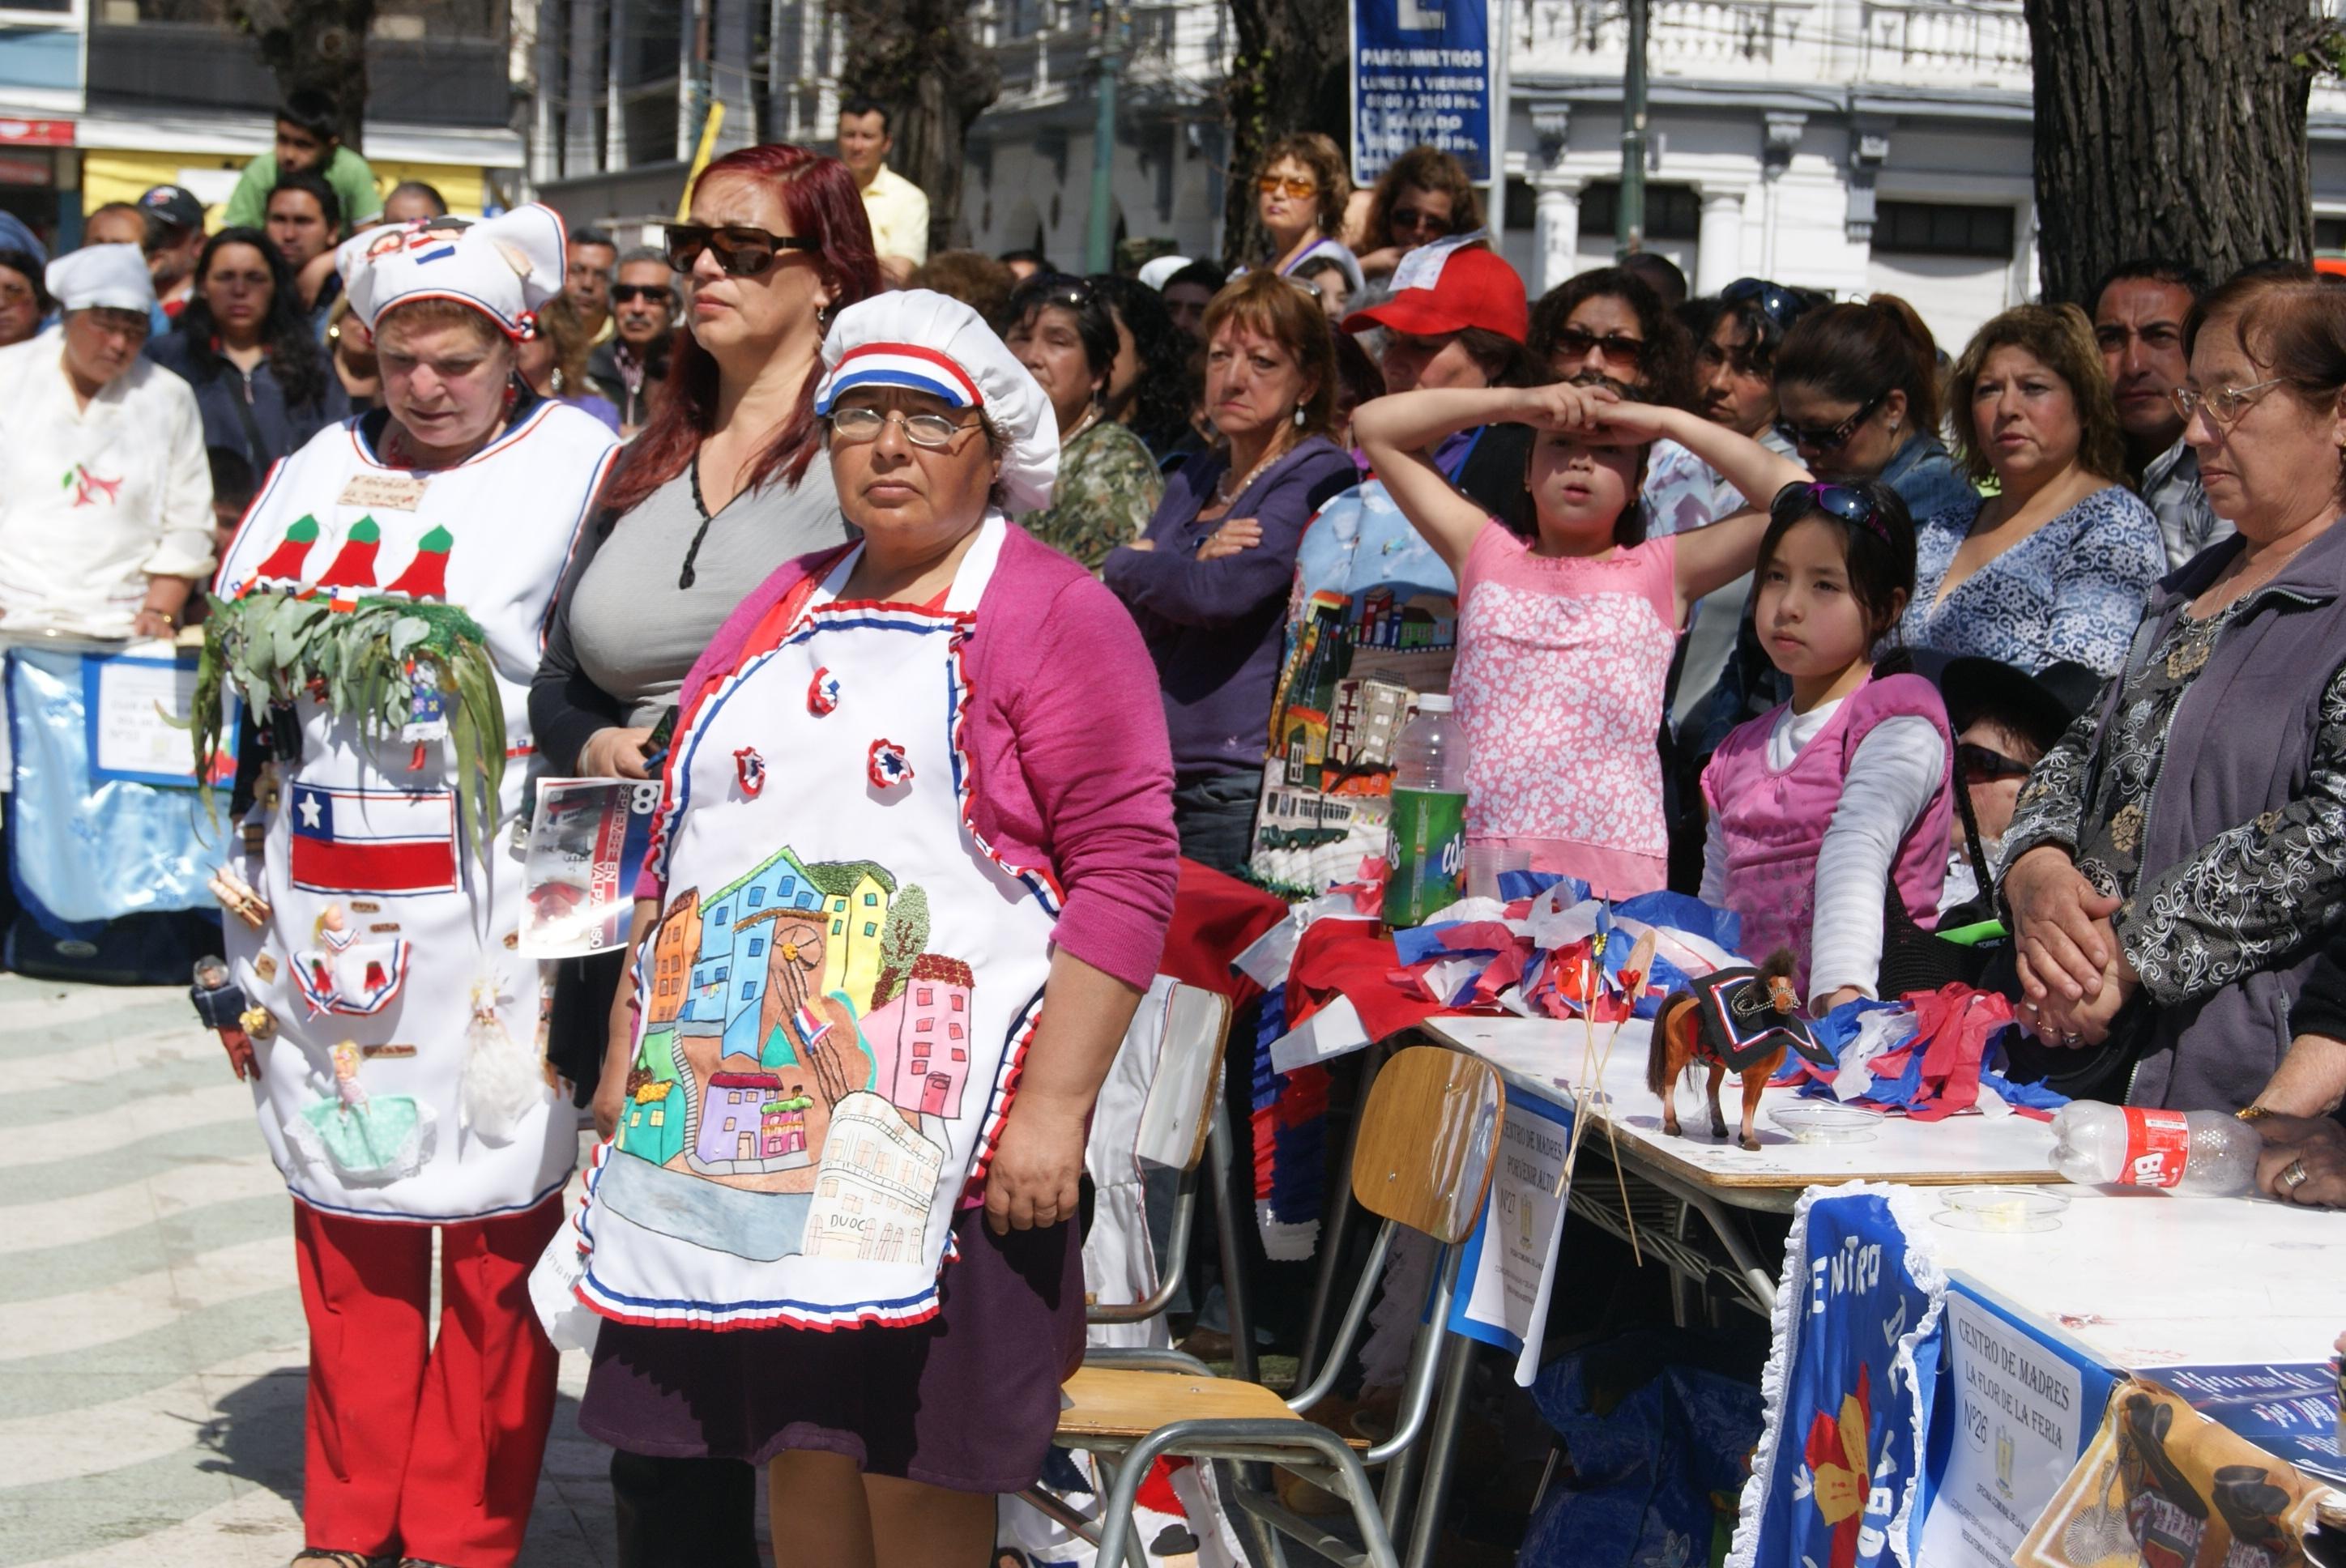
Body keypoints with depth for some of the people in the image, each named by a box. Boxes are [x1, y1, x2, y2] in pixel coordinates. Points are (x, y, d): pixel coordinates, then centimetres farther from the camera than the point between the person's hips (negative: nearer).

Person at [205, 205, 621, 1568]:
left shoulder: (582, 467, -2)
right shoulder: (319, 471, 14)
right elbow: (236, 638, 23)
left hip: (496, 918, -5)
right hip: (328, 917, 5)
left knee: (496, 1227, 0)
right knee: (346, 1214, 12)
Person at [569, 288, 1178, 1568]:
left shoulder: (1052, 615, -2)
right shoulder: (780, 612, 18)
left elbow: (1123, 870, -9)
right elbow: (681, 838, 22)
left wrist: (1054, 1105, -16)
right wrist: (634, 1050, 17)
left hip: (935, 1128, -5)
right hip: (749, 1108, 6)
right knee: (796, 1455, 9)